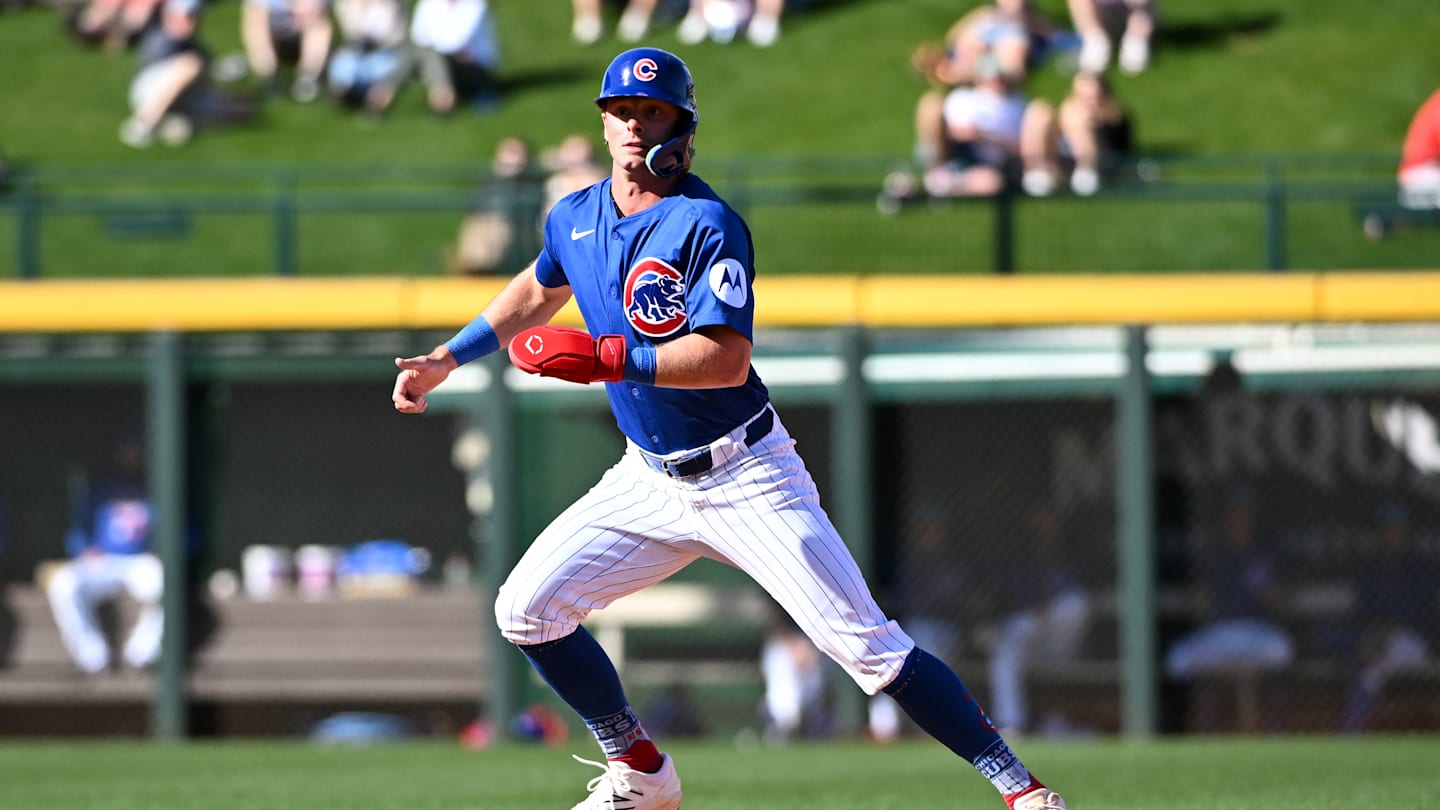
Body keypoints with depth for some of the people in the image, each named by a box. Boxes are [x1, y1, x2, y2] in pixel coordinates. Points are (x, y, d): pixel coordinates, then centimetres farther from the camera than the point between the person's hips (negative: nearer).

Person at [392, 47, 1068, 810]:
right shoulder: (575, 219, 4)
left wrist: (604, 357, -32)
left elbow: (728, 359, -29)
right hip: (649, 480, 7)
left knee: (867, 646, -13)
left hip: (747, 480, -7)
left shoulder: (706, 224, -19)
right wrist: (445, 361, 24)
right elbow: (537, 291, 27)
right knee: (525, 609, -1)